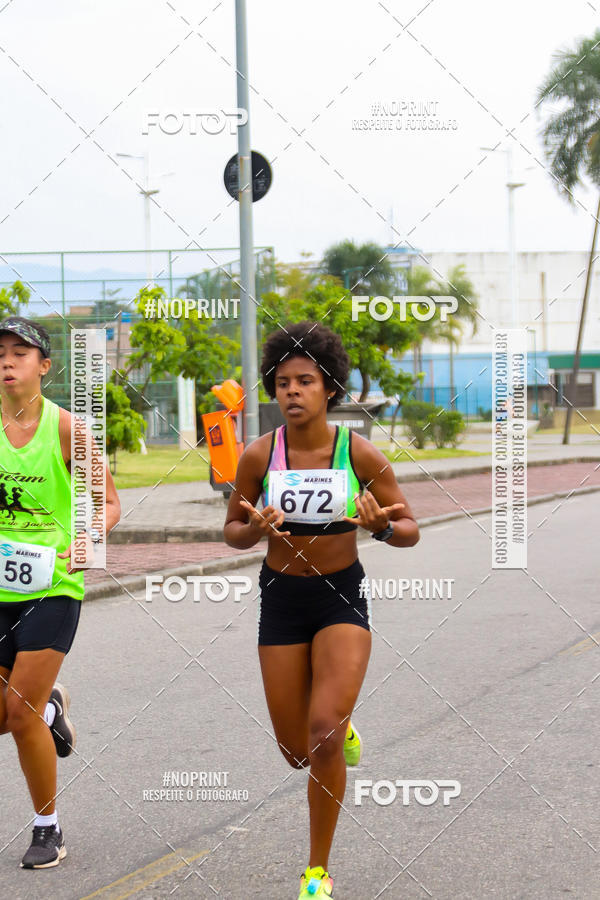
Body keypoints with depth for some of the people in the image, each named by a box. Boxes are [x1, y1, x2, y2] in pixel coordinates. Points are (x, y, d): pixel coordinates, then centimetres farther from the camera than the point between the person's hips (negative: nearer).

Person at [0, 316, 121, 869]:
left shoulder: (65, 428, -7)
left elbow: (109, 503, 0)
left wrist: (90, 537, -20)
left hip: (52, 586, -3)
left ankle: (49, 829, 12)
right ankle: (51, 705, 40)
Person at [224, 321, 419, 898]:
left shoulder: (361, 455, -11)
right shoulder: (258, 456, -9)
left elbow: (410, 530, -2)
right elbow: (232, 530, 4)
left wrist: (381, 526, -24)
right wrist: (257, 529, -19)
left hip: (343, 596, -2)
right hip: (281, 598, 2)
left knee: (324, 736, -19)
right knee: (297, 753, 7)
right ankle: (341, 726, 47)